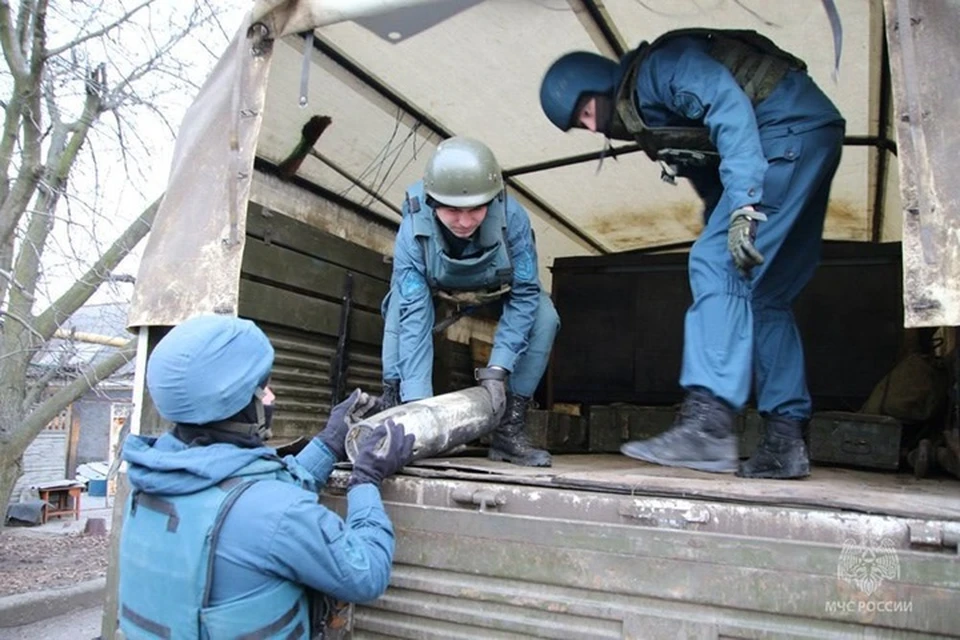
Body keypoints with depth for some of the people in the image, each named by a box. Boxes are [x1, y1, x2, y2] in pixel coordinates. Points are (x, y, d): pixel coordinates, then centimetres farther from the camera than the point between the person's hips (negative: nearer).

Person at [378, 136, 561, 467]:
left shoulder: (512, 218, -36)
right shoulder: (413, 231, -36)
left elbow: (525, 294, -29)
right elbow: (414, 316, -38)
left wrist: (497, 369, -37)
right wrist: (416, 399, -44)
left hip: (499, 292, 1)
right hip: (437, 292, 0)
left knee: (544, 317, -25)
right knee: (400, 305, -30)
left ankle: (509, 430, -15)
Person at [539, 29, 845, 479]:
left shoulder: (658, 65, -8)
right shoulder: (647, 120, 19)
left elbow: (730, 107, -23)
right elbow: (709, 178, 20)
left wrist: (743, 205, -31)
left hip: (794, 127, -10)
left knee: (717, 266, -20)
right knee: (764, 295, 6)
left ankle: (707, 425, -26)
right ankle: (786, 442, 7)